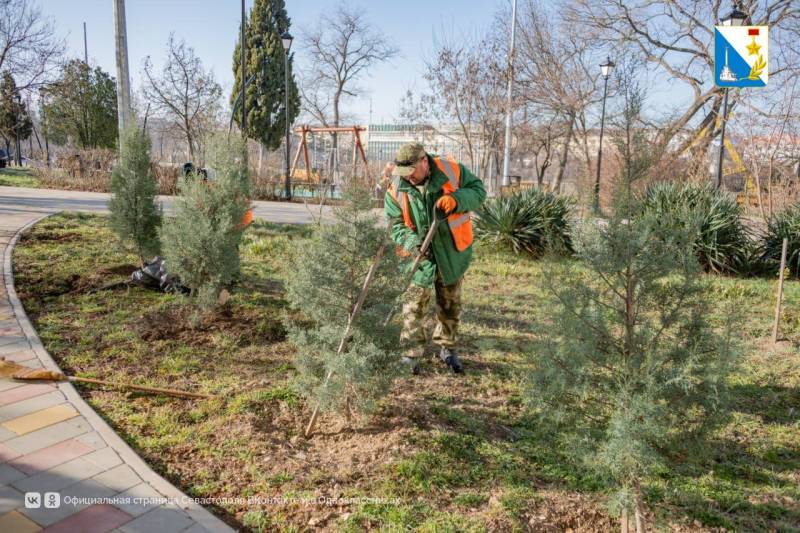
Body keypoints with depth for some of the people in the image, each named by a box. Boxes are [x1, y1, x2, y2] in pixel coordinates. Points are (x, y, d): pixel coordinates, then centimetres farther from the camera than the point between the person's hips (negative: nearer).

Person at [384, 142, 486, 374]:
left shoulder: (452, 170, -15)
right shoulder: (396, 188, -12)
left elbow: (478, 190, -6)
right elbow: (396, 224, -6)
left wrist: (457, 199, -26)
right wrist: (412, 243, -24)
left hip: (452, 251, 1)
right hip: (420, 253, -1)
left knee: (450, 303, 15)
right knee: (415, 303, -6)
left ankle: (447, 348, 34)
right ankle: (410, 355, 6)